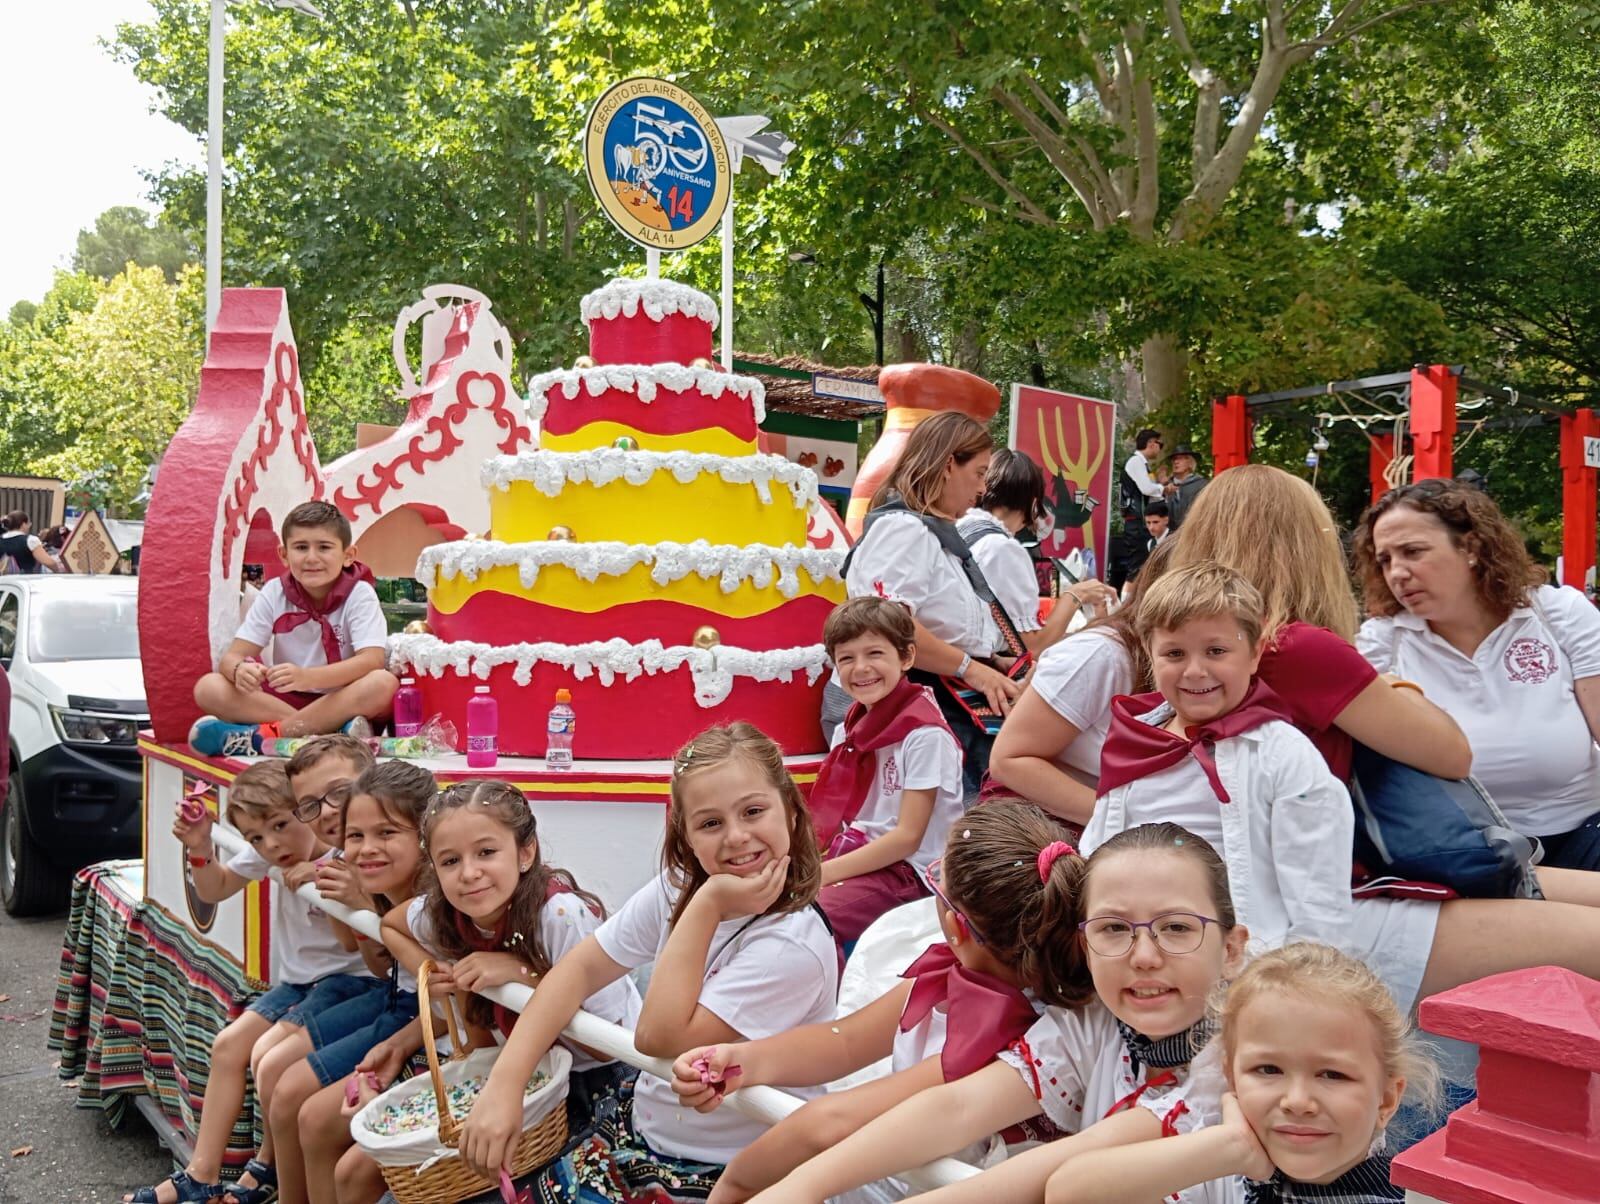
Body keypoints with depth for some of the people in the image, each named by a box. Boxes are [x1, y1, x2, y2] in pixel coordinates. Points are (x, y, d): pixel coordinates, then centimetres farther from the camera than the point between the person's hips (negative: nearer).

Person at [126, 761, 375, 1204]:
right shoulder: (268, 856, -2)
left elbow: (356, 943, -27)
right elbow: (214, 889, 15)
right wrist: (200, 849, -5)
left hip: (345, 978, -8)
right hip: (296, 979, 8)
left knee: (269, 1052, -22)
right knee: (227, 1045, -1)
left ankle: (269, 1167, 1)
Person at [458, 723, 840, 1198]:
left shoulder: (793, 946, -28)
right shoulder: (678, 888, -9)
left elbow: (661, 1040, -27)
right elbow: (581, 966, -5)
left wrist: (707, 906, -30)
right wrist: (504, 1082, -15)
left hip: (719, 1172, -5)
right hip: (639, 1124, 6)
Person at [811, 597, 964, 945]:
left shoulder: (925, 734, -14)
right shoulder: (849, 730, 10)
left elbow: (908, 837, -15)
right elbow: (833, 819, 10)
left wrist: (824, 873, -16)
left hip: (908, 872, -7)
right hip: (856, 857, 7)